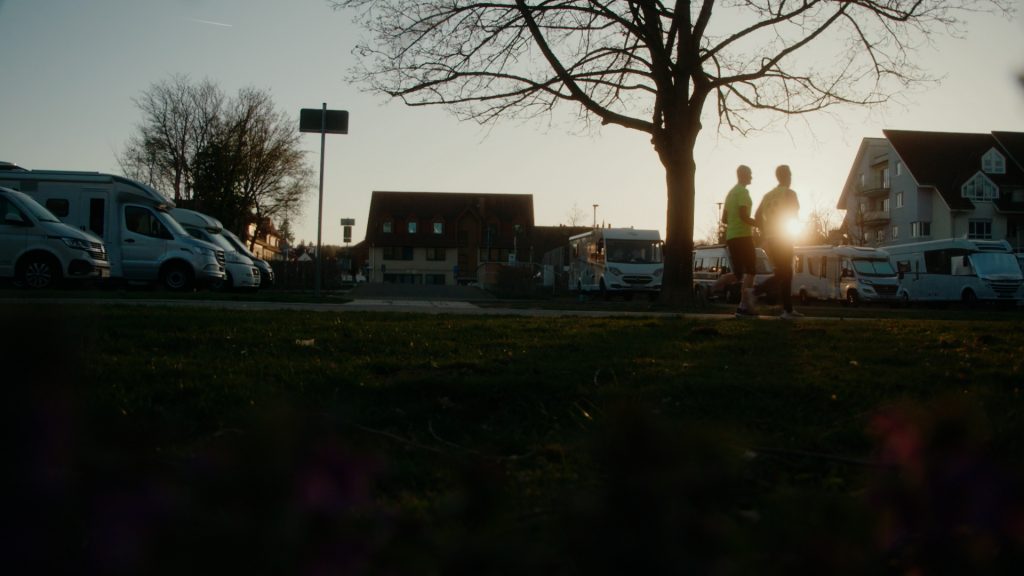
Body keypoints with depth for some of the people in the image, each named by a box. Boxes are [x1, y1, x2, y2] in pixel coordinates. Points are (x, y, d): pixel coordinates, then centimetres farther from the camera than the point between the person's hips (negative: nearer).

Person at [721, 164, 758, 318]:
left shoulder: (731, 193, 19)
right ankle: (745, 306, -12)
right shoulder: (743, 192, -9)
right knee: (749, 271, -7)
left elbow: (724, 219, 21)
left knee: (738, 273, 11)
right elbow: (744, 215, -19)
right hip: (742, 236, -9)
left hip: (731, 236, 9)